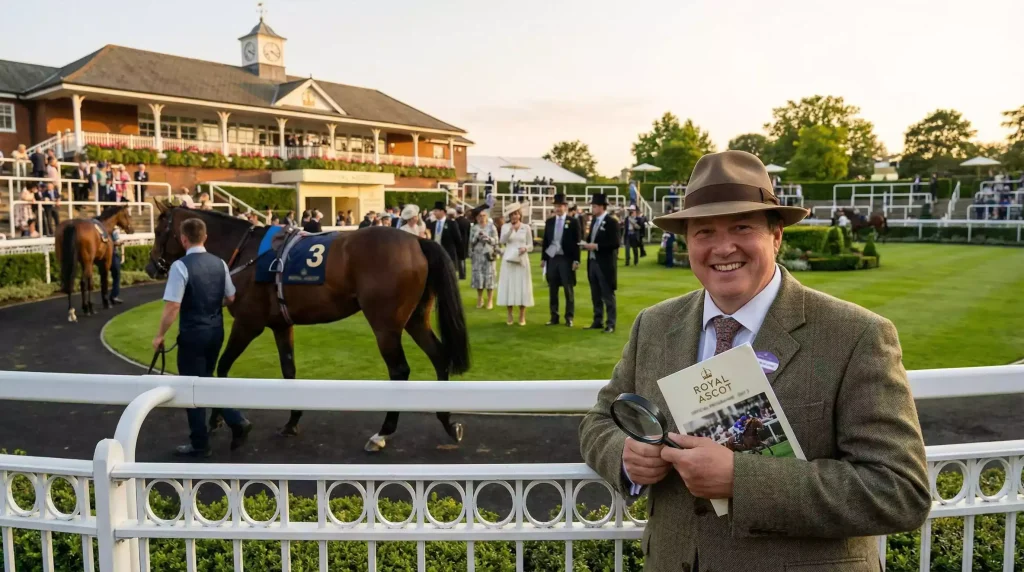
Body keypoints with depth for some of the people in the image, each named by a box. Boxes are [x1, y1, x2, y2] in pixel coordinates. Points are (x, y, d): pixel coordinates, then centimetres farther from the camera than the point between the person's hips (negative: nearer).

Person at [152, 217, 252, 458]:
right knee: (206, 379, 24)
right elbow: (230, 299, 10)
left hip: (193, 334, -6)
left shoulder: (181, 266, -17)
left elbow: (172, 307, -20)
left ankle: (199, 445, 18)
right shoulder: (220, 263, 1)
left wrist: (159, 335, -8)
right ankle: (236, 421, 14)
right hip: (216, 330, 6)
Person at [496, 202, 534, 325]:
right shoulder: (505, 227, 4)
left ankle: (522, 317, 8)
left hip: (522, 260, 0)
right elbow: (502, 241, -13)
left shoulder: (526, 228, 4)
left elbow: (531, 246, 3)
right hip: (508, 260, 0)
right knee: (508, 286, 1)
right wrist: (511, 229, -24)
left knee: (522, 287, 0)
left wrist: (525, 248, -18)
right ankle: (509, 316, 10)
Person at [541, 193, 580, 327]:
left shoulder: (573, 222, -2)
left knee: (568, 289, 2)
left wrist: (576, 260, -11)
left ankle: (569, 317, 10)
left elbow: (577, 242, -5)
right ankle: (554, 317, 15)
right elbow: (545, 241, 11)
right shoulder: (549, 222, 9)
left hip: (566, 259, -4)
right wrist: (543, 258, 6)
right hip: (552, 258, 4)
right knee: (552, 289, 7)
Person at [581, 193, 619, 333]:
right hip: (593, 262, 8)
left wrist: (596, 246, -20)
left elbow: (615, 243, -18)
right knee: (595, 295, 13)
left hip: (605, 264, -8)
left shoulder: (611, 222, -12)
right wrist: (586, 244, -2)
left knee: (607, 295, 0)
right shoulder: (594, 220, 12)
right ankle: (598, 321, 22)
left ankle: (610, 324, 6)